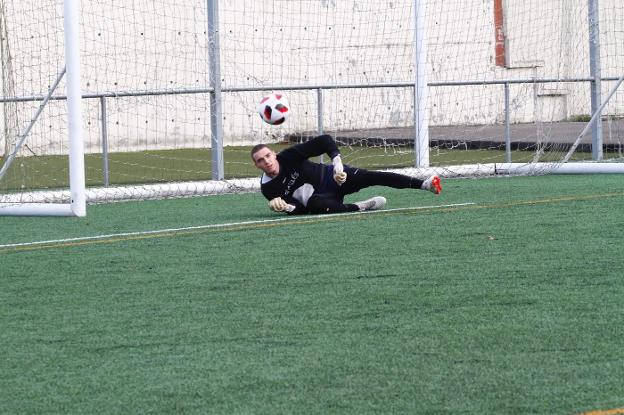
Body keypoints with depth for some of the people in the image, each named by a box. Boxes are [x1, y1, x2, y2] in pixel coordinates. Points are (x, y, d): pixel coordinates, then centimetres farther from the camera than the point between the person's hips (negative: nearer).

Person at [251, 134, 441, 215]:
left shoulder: (288, 157, -15)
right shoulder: (268, 188, -8)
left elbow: (324, 140, -17)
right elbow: (298, 209, -4)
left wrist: (337, 162, -28)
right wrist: (285, 206, -27)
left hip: (332, 177, -1)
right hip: (321, 197, 1)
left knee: (371, 177, -22)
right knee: (312, 204, -37)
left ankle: (424, 184, -27)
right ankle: (359, 207, -41)